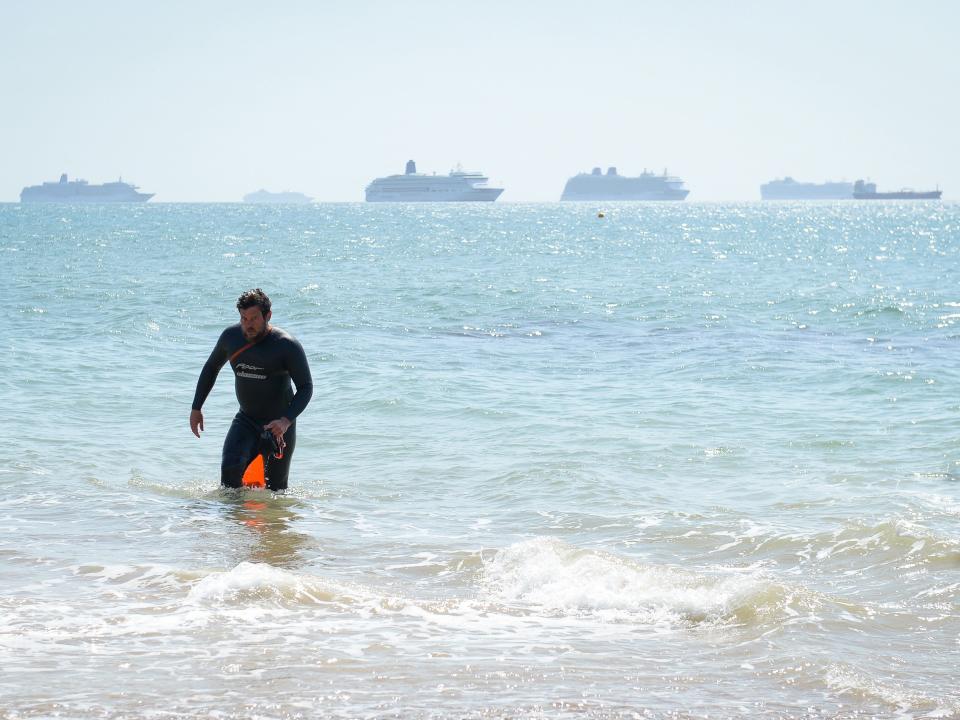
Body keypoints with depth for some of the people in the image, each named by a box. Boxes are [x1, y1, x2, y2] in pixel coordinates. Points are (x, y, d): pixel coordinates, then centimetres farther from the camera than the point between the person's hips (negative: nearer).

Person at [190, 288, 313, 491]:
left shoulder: (287, 345, -15)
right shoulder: (231, 337, -2)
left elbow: (305, 387, -14)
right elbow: (211, 368, 17)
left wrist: (286, 421, -30)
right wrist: (196, 408, 13)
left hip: (278, 423, -3)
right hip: (245, 421, 3)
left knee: (275, 490, 2)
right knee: (230, 468, -22)